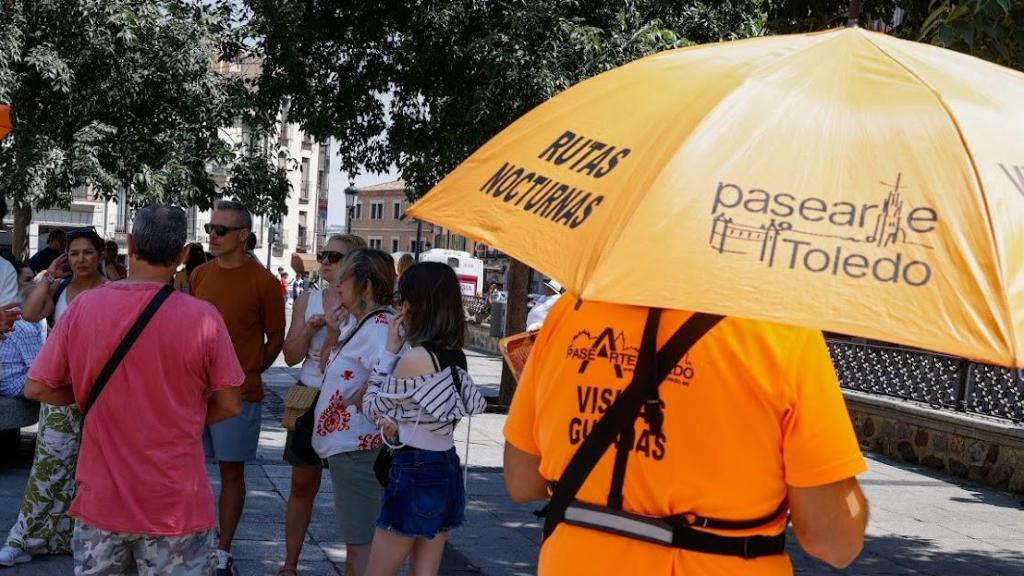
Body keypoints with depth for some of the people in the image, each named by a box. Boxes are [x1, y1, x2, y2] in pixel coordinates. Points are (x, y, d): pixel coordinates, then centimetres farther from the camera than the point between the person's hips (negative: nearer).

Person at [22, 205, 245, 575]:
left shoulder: (83, 308, -7)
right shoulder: (203, 318, -13)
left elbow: (36, 388, 1)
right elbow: (229, 405, -5)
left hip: (101, 500, 2)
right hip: (176, 504, -2)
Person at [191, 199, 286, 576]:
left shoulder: (262, 281, -8)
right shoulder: (199, 275, 6)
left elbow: (275, 338, 0)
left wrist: (247, 373, 3)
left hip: (238, 393, -4)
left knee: (232, 471, 5)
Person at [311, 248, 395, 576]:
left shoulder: (378, 327, -20)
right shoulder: (360, 324, 14)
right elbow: (334, 371, 19)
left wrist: (359, 399, -22)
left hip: (358, 447, -11)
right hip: (348, 443, 11)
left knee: (361, 542, -3)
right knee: (357, 537, 21)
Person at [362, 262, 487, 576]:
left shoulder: (415, 357, -19)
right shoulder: (454, 356, 5)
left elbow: (373, 406, -6)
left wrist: (390, 350, -3)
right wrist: (400, 423, -4)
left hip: (415, 474, -8)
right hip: (447, 470, 8)